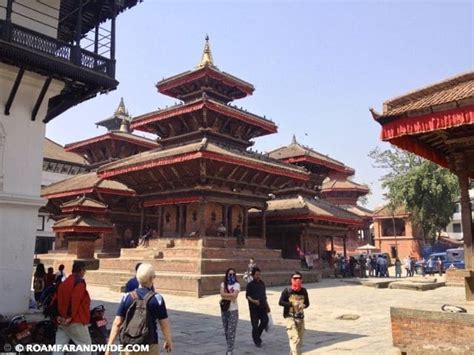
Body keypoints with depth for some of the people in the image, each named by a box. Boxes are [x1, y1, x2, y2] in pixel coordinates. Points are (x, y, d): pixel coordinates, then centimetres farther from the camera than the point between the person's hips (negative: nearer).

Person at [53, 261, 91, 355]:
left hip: (62, 321, 8)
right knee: (86, 346, 3)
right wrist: (70, 317, -17)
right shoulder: (80, 282, -12)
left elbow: (57, 299, 12)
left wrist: (59, 315, 9)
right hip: (76, 321, -8)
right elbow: (75, 301, -21)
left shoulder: (63, 283, 14)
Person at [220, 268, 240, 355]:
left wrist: (226, 295, -11)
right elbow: (222, 294, -10)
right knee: (226, 331, 11)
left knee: (231, 331, -7)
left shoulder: (237, 284, -3)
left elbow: (235, 295, -17)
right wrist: (230, 294, -14)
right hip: (224, 309, 4)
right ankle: (229, 348, 26)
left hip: (233, 310, -4)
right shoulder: (223, 284, 6)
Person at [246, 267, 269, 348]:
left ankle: (257, 335, 25)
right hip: (254, 307, -5)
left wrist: (267, 305, 19)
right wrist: (253, 301, -25)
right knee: (255, 324, -2)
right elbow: (247, 295, -8)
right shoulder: (250, 284, -6)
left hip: (262, 306, 5)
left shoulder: (262, 283, 11)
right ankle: (257, 341, 14)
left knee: (265, 321, 1)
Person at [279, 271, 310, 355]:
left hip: (300, 317, 5)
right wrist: (292, 304, -19)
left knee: (300, 340, 12)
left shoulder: (303, 291, 5)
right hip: (290, 317, -5)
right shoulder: (287, 291, -6)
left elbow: (307, 303, 14)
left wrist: (303, 305, -9)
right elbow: (281, 302, -8)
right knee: (294, 338, -15)